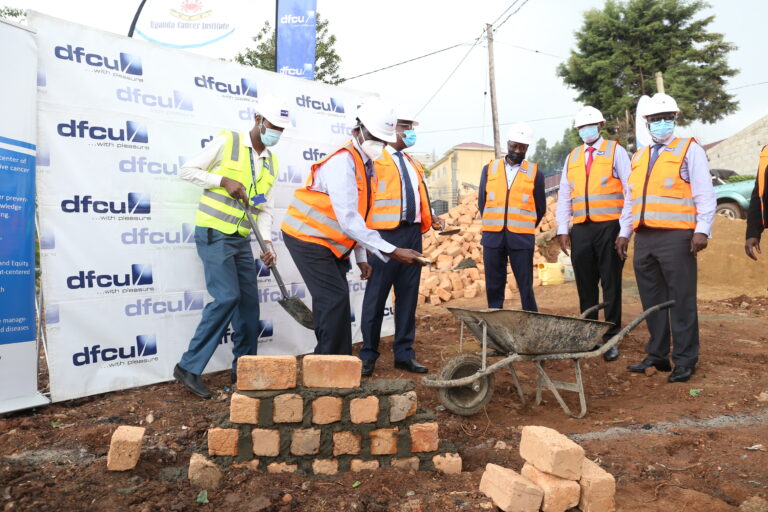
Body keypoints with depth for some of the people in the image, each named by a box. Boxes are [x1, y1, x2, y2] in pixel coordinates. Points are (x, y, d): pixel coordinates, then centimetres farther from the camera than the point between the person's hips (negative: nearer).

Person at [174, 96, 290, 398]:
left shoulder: (271, 163, 12)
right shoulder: (226, 142, -6)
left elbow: (265, 208, 11)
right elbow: (187, 171, -4)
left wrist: (267, 242, -4)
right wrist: (224, 181, -16)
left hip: (242, 239, 7)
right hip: (214, 234, -7)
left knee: (249, 301, 6)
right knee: (227, 297, -16)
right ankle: (189, 367, -5)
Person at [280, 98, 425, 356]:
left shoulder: (366, 165, 7)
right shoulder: (343, 162, -22)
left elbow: (356, 217, 10)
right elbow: (348, 220, -30)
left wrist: (361, 258, 7)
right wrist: (392, 251, -32)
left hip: (330, 243, 9)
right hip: (308, 238, -9)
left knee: (331, 301, 9)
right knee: (335, 299, -13)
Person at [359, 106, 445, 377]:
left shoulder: (413, 164, 21)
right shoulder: (374, 159, -3)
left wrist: (431, 217, 7)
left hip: (412, 233, 7)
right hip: (385, 233, -7)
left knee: (408, 295, 9)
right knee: (376, 296, 0)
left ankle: (404, 354, 19)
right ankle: (368, 355, 12)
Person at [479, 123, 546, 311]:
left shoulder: (535, 173, 5)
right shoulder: (489, 169, 10)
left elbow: (540, 209, 11)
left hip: (521, 239, -2)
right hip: (492, 237, 2)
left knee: (526, 288, 0)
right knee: (494, 288, 5)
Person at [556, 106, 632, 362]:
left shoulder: (616, 151, 3)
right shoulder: (572, 157, 15)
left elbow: (630, 192, -2)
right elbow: (564, 196, 15)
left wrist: (625, 232, -9)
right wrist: (562, 230, 5)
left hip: (609, 227, -4)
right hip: (581, 229, 4)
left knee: (611, 284, 2)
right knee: (585, 285, 8)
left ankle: (611, 339, 10)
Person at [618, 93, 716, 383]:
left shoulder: (689, 149, 4)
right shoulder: (638, 157, 19)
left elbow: (705, 194, -3)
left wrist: (702, 230, -13)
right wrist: (624, 233, 16)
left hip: (676, 237, -5)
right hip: (644, 239, 6)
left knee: (681, 301, -2)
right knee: (652, 301, 10)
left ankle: (685, 361, 7)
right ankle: (657, 356, 20)